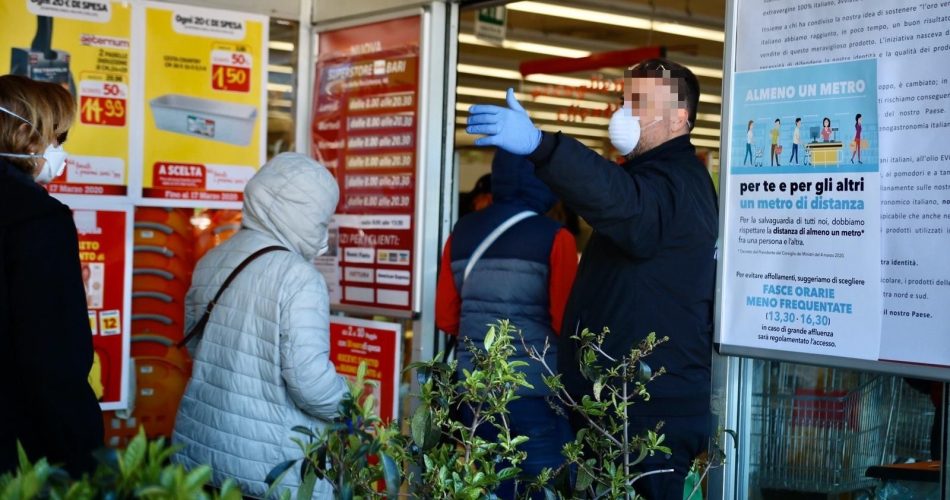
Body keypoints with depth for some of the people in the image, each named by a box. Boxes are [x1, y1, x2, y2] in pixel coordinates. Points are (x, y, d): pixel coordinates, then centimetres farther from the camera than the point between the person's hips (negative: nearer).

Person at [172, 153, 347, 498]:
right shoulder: (298, 278, -17)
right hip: (269, 461, -7)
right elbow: (309, 380, -21)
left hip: (200, 444, 7)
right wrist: (349, 407, -3)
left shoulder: (211, 261, 7)